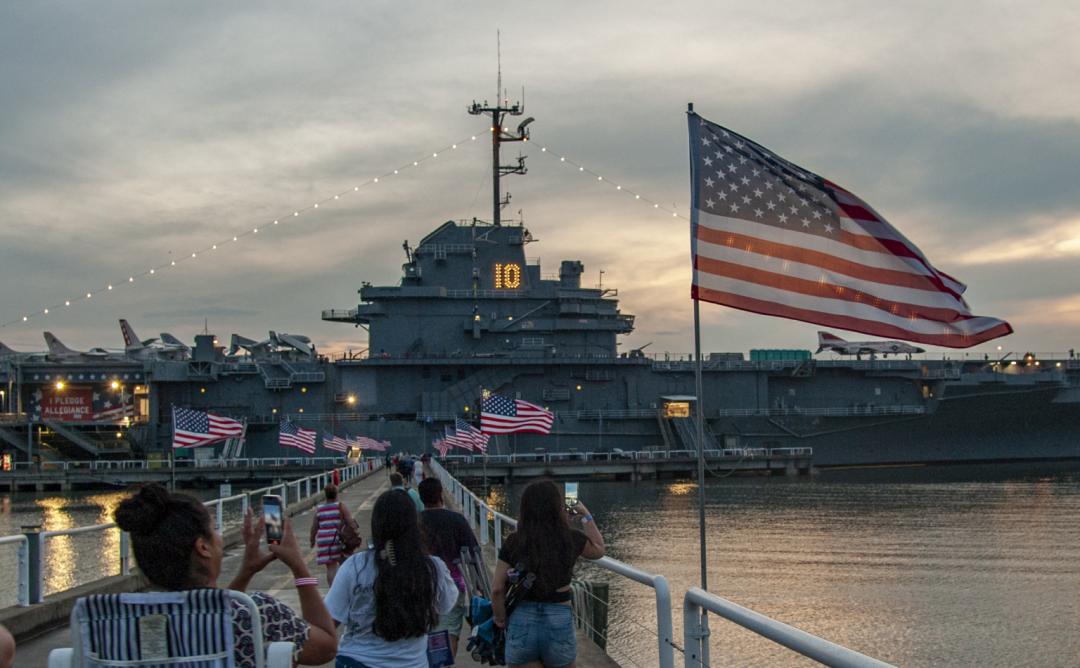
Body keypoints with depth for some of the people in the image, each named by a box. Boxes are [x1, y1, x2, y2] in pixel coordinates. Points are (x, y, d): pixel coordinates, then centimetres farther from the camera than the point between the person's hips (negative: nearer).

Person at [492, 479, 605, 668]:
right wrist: (586, 517, 27)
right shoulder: (572, 539, -4)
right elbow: (598, 550, 18)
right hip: (560, 623, 0)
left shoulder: (513, 543, -5)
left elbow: (497, 590, -5)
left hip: (521, 624, 0)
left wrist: (501, 621, 9)